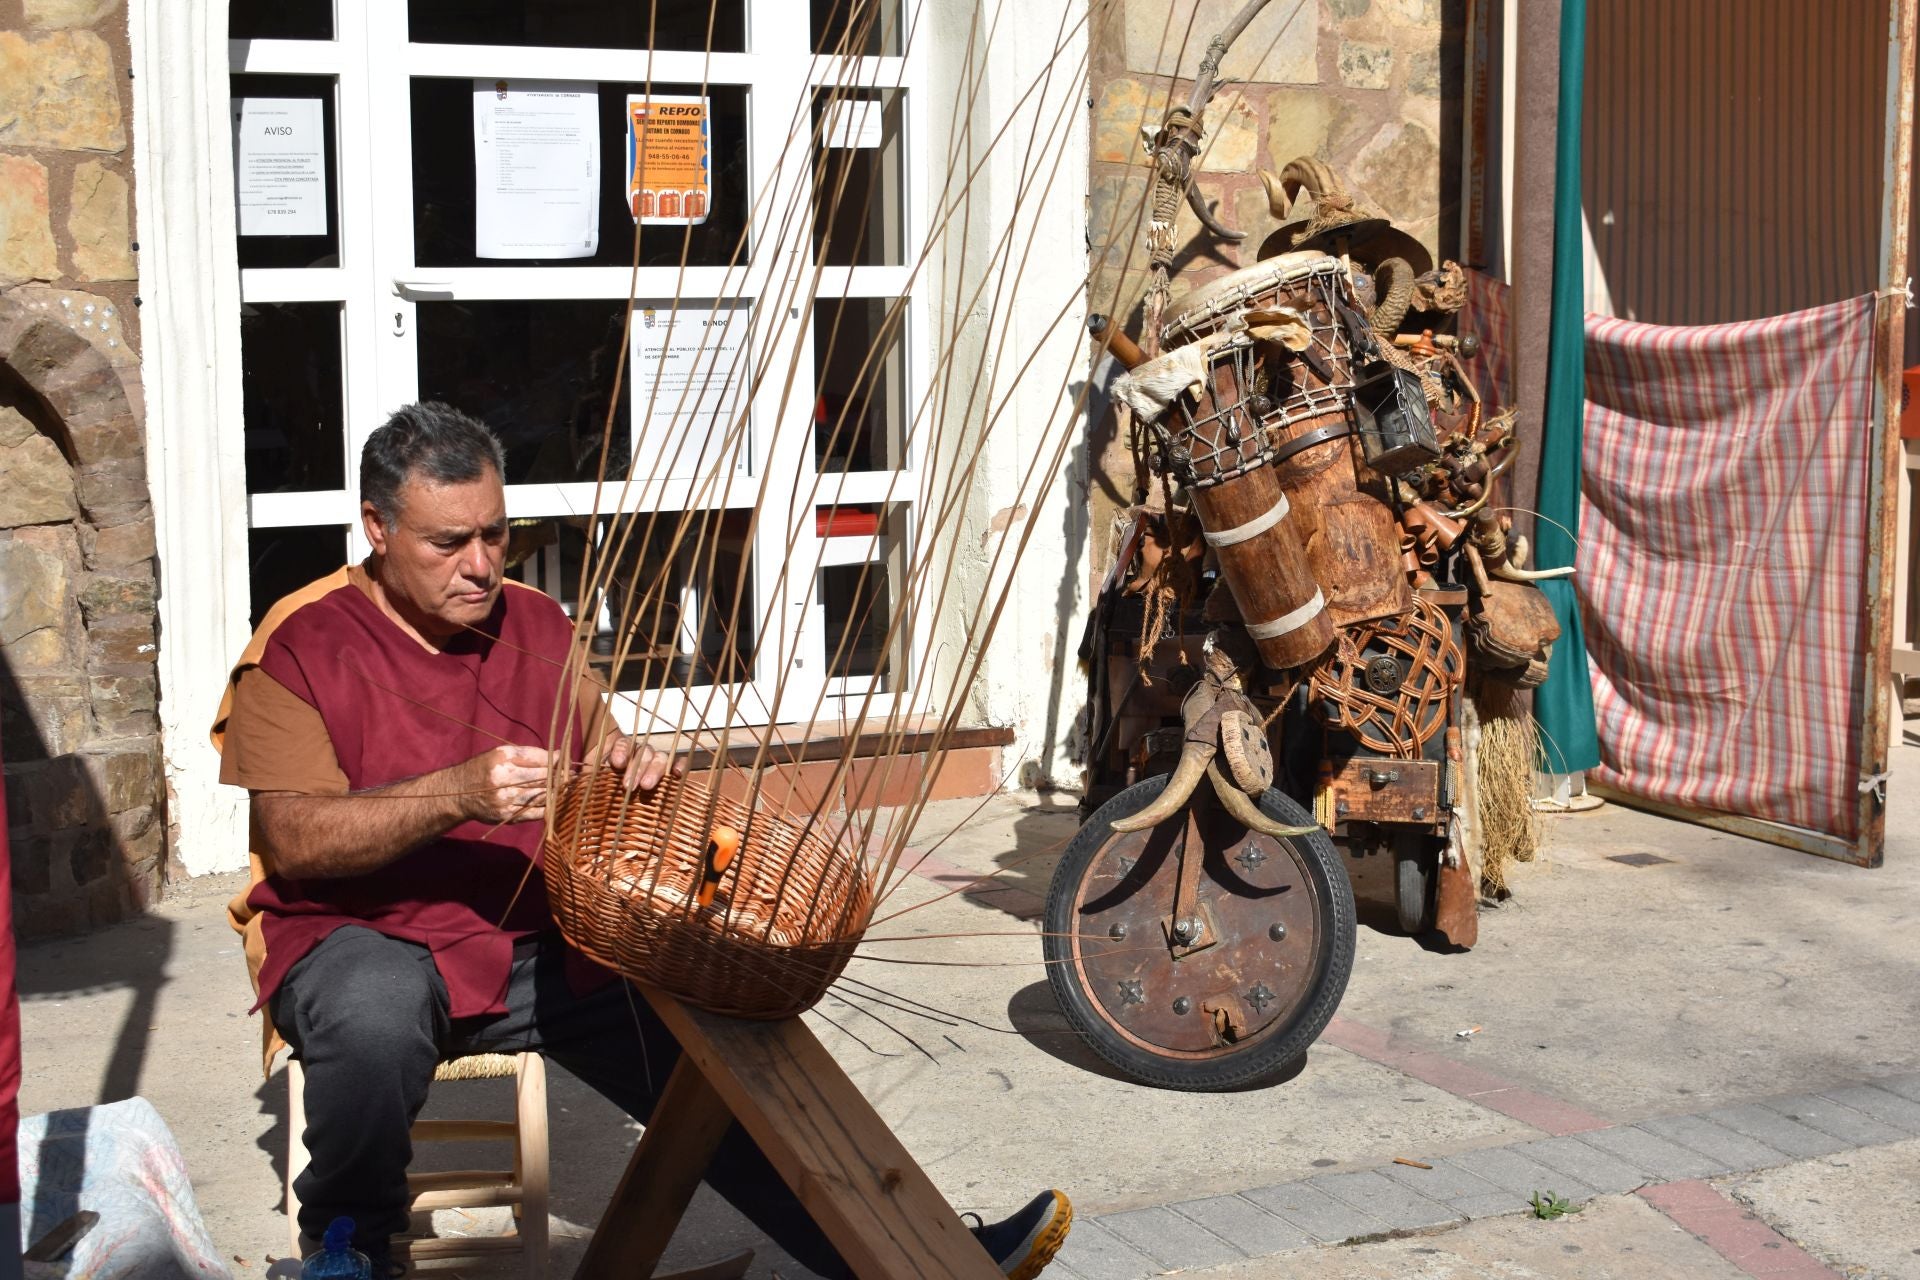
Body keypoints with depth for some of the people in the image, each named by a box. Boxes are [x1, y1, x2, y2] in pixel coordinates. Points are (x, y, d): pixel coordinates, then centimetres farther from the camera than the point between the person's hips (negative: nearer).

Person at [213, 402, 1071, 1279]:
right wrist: (456, 795, -30)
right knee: (375, 1020, -38)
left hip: (541, 941, 4)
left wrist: (630, 771, -9)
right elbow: (291, 839, -15)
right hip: (362, 939, -4)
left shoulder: (539, 628, 11)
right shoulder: (302, 645, -5)